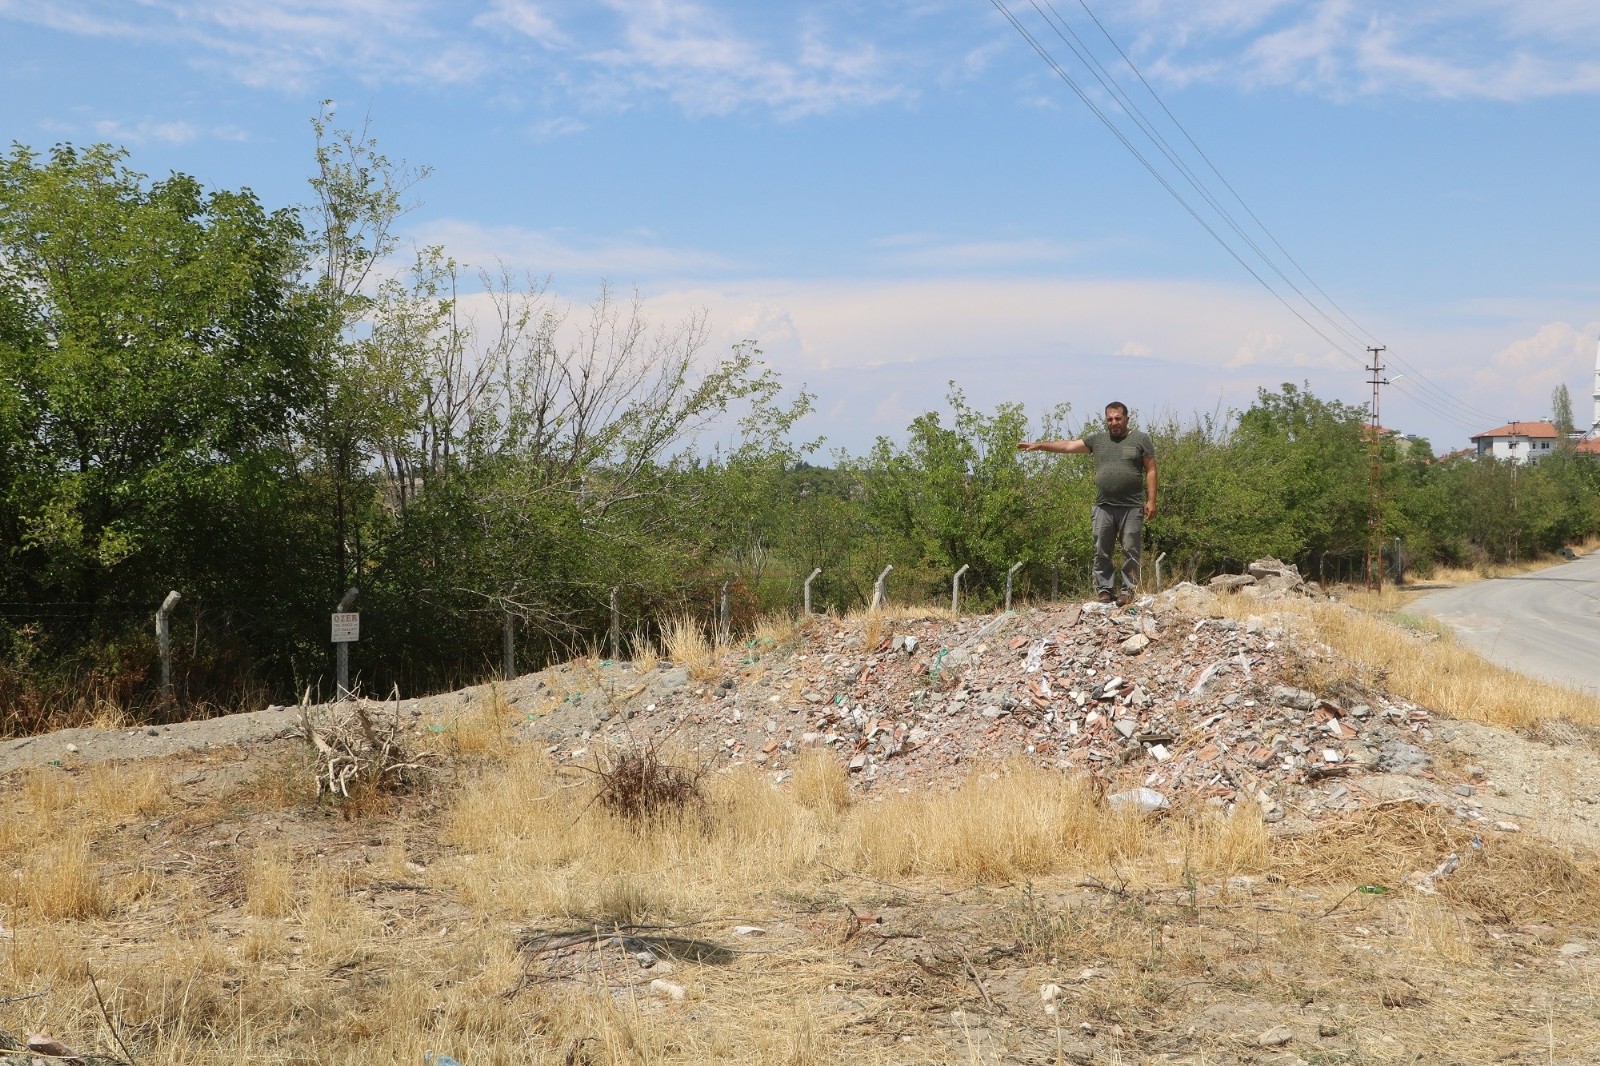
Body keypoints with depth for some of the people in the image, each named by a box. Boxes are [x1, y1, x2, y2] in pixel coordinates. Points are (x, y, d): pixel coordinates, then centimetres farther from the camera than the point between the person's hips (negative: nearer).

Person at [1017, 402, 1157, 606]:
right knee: (1101, 552, 2)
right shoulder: (1097, 439, 13)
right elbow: (1069, 446, 12)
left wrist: (1151, 500, -5)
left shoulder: (1141, 439, 5)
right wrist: (1038, 445, 7)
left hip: (1132, 507, -3)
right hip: (1104, 507, 3)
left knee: (1130, 551, -1)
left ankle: (1128, 590, 4)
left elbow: (1151, 471, 3)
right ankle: (1104, 590, 8)